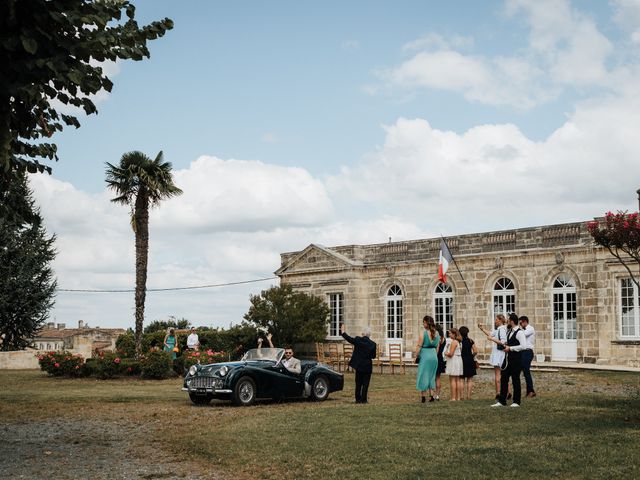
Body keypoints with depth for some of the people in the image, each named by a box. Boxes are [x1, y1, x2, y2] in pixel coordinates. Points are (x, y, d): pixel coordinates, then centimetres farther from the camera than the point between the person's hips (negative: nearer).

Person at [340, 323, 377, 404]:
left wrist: (342, 332, 19)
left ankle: (358, 399, 13)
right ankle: (364, 399, 2)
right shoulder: (372, 344, -8)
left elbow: (349, 338, 4)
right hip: (367, 367, -1)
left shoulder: (358, 340, -8)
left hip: (359, 366, 1)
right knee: (365, 384, 4)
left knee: (358, 384, 11)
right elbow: (373, 356, -1)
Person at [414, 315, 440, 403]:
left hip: (425, 355, -5)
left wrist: (416, 356, -1)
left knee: (423, 375, 4)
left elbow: (419, 346, -11)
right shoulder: (436, 333, 4)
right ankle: (431, 396, 11)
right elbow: (437, 347, 11)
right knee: (431, 376, 14)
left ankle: (423, 396, 5)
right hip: (434, 356, 5)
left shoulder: (424, 333, -13)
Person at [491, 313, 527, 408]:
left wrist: (510, 348, -19)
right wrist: (506, 344, 12)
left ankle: (516, 402, 11)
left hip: (516, 359, -9)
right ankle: (501, 401, 13)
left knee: (515, 380, 1)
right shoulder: (509, 331, 13)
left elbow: (523, 346, -23)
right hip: (507, 358, 9)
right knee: (503, 379, 8)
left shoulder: (519, 332, -14)